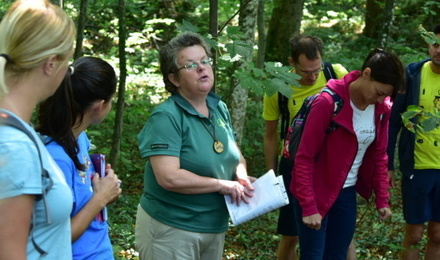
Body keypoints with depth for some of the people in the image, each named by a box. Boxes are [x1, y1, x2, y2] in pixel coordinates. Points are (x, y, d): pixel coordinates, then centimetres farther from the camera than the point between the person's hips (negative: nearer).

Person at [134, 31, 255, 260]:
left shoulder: (220, 109, 5)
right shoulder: (166, 117, -18)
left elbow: (235, 155, 16)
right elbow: (169, 177, -26)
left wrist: (241, 175, -7)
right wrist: (222, 185, -18)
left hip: (215, 227, 7)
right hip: (171, 230, -7)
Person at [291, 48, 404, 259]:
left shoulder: (382, 108, -3)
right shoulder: (328, 102, -21)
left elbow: (379, 155, 8)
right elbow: (304, 157, -18)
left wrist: (382, 199, 4)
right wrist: (309, 207, -19)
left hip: (347, 194, 6)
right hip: (316, 193, -6)